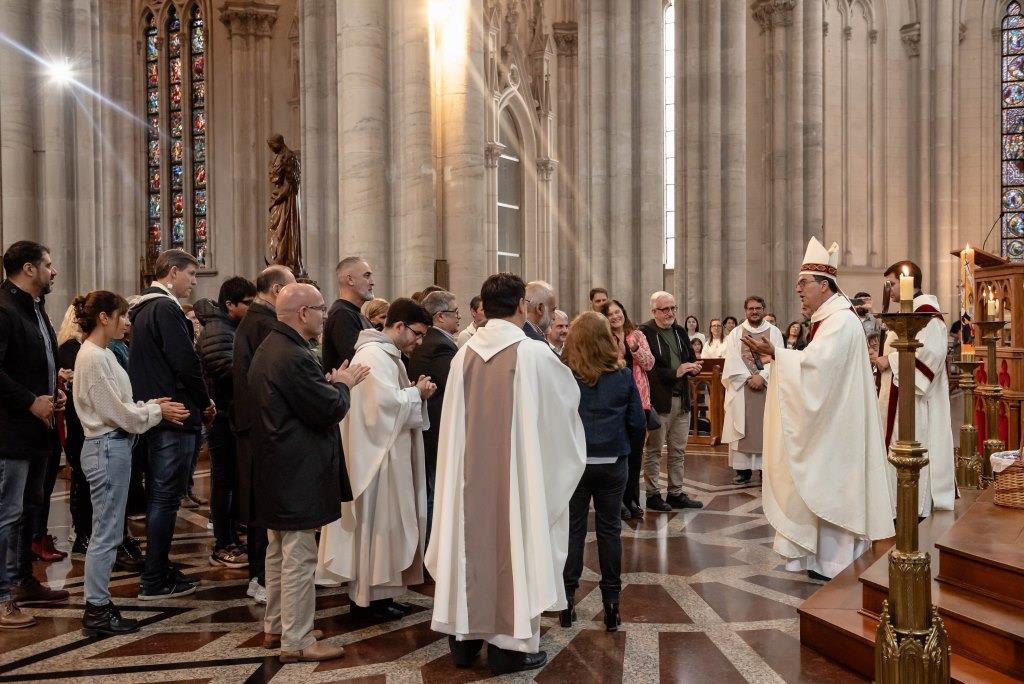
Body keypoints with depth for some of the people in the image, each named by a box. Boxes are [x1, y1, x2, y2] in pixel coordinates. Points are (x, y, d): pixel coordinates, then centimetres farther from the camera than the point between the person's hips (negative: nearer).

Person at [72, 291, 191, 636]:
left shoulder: (102, 354, 13)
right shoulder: (94, 357, -16)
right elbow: (116, 411, -17)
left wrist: (153, 405, 5)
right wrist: (157, 412, -8)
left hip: (113, 445, 10)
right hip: (107, 448, -10)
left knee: (106, 531, 14)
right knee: (106, 533, -2)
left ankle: (98, 603, 23)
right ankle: (97, 611, 6)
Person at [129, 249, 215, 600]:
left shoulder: (144, 308, 16)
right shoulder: (166, 308, -15)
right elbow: (186, 361, -21)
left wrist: (197, 401, 13)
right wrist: (205, 402, -7)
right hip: (175, 414, -10)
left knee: (160, 495, 17)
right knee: (166, 498, -3)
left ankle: (157, 569, 27)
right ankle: (154, 581, 4)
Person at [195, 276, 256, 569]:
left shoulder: (235, 328, 15)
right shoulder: (216, 331, -16)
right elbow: (230, 371, -28)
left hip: (235, 415, 10)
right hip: (224, 416, -10)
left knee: (235, 479, 15)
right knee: (224, 481, -1)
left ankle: (231, 539, 26)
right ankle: (222, 547, 8)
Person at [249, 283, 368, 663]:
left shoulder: (269, 348, 10)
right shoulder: (293, 357, -24)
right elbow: (329, 410, -21)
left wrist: (331, 383, 7)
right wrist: (342, 385, -4)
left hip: (275, 471, 11)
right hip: (297, 473, -11)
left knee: (279, 552, 20)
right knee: (299, 557, -1)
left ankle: (276, 626, 33)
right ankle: (296, 640, 8)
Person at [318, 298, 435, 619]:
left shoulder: (387, 354, 15)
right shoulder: (373, 355, -18)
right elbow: (387, 403, -26)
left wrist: (415, 392, 2)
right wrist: (417, 393, -11)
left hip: (388, 455, 10)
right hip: (375, 457, -10)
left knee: (386, 525, 14)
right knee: (376, 524, -1)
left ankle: (379, 592, 23)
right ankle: (367, 598, 10)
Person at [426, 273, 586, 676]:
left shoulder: (464, 354, -1)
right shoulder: (534, 353, -12)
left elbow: (453, 422, 5)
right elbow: (569, 396, 4)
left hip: (471, 467, 4)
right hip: (516, 466, -4)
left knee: (472, 540, 14)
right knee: (514, 541, 5)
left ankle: (465, 637, 25)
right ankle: (511, 645, 14)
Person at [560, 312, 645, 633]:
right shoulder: (623, 375, -3)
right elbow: (638, 423, -2)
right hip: (613, 463, 1)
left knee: (573, 528, 10)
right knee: (609, 529, 11)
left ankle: (566, 599, 13)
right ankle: (611, 601, 16)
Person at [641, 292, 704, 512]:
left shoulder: (680, 331, 13)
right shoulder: (644, 333, -11)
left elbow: (691, 358, 21)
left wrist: (693, 367, -1)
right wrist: (674, 373, -21)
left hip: (681, 399, 7)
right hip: (658, 400, -7)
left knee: (678, 450, 13)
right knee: (654, 450, 3)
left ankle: (676, 493, 23)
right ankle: (653, 495, 13)